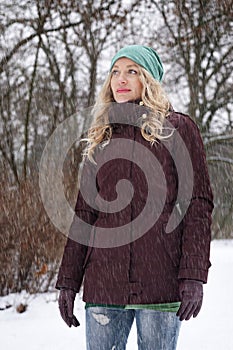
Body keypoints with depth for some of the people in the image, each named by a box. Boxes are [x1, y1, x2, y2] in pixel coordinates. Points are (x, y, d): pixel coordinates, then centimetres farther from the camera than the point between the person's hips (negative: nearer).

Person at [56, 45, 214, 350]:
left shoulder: (178, 128, 5)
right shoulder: (101, 137, 16)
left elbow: (198, 204, -2)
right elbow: (84, 213, 14)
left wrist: (193, 276, -11)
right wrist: (68, 281, 8)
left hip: (160, 280, -3)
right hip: (103, 281, 4)